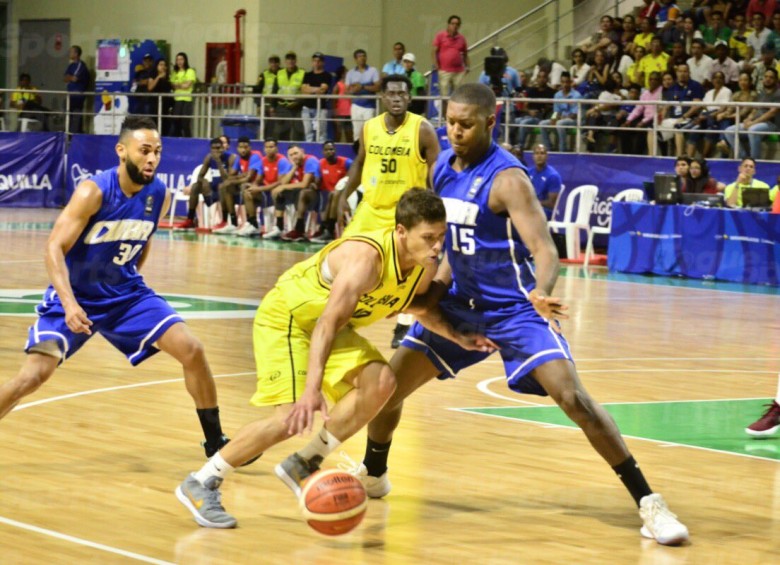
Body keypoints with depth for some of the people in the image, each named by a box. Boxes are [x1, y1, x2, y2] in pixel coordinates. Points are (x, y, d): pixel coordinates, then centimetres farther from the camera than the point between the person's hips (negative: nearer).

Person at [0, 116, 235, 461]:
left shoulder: (160, 195, -7)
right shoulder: (93, 192, -23)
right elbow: (55, 248, -25)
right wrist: (69, 304, -36)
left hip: (126, 293, 5)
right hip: (75, 297, -5)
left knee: (192, 351, -7)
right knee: (35, 374, -19)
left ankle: (216, 443, 8)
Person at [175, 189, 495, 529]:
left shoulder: (425, 268, -9)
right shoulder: (367, 257, -35)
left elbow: (416, 303, 17)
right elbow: (328, 322, -42)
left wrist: (458, 337, 2)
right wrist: (312, 389, -53)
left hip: (334, 325, 8)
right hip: (285, 318, -8)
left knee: (380, 382, -16)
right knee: (293, 417, -21)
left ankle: (303, 464, -2)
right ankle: (200, 485, -7)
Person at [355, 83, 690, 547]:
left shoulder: (506, 179, -23)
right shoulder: (443, 168, -1)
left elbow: (546, 251, -33)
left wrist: (541, 293, -52)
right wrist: (436, 288, 8)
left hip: (515, 309, -7)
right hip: (463, 303, 7)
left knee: (574, 398, -23)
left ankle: (648, 503, -18)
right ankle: (373, 475, 35)